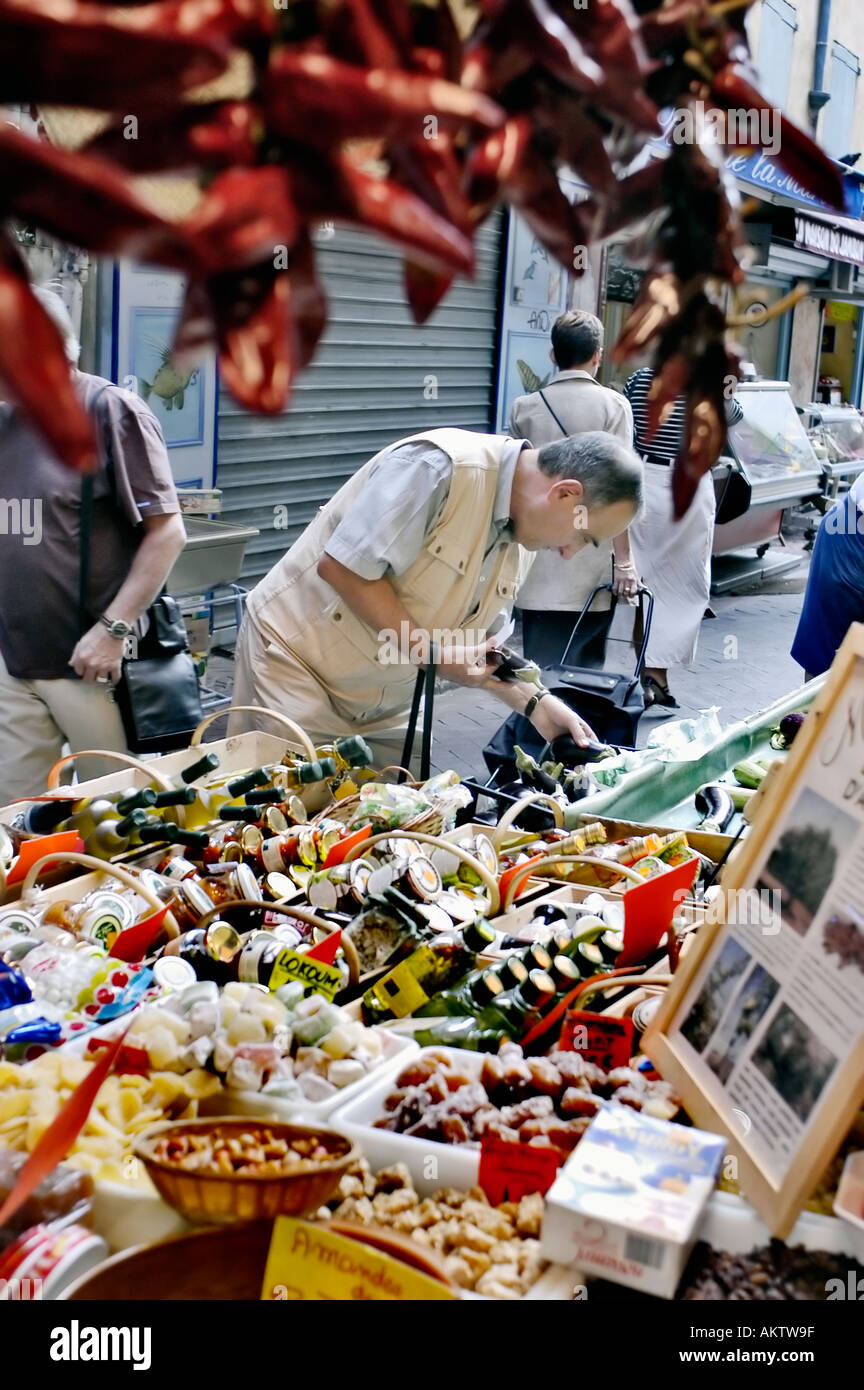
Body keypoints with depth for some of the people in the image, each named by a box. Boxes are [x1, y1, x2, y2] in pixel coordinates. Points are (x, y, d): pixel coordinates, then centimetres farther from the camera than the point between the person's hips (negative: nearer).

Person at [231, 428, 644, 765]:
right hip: (297, 659, -7)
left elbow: (477, 644, 12)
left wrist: (534, 702, -2)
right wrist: (432, 650, -24)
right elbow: (340, 566, -27)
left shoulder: (520, 538, 2)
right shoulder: (440, 467, -25)